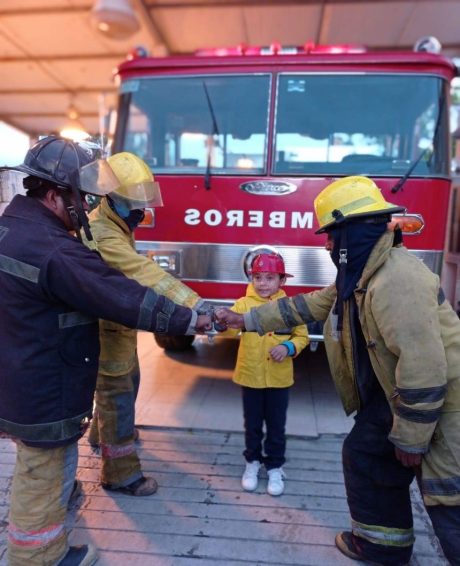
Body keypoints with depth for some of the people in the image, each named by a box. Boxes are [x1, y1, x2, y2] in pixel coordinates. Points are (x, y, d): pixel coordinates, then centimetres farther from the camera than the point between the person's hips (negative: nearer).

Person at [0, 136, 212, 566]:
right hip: (45, 394, -11)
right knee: (43, 485, 9)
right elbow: (124, 297, -27)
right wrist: (188, 320, -16)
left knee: (40, 475, 28)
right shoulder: (55, 251, -30)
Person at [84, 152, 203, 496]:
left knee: (126, 382, 25)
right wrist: (192, 304, -49)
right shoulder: (101, 234, -29)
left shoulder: (117, 224, 6)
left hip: (119, 322, 10)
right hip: (106, 327, -10)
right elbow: (143, 272, -42)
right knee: (117, 395, 1)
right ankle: (121, 474, 18)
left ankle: (103, 434, 49)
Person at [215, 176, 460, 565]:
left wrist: (410, 438, -19)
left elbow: (423, 367, -31)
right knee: (364, 454, 19)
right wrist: (247, 320, 13)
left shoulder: (396, 280, -30)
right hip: (403, 393, 10)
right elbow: (311, 304, 12)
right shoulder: (362, 274, 4)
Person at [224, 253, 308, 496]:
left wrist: (288, 347, -17)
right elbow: (230, 325, -23)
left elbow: (302, 336, 3)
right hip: (250, 375, 0)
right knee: (252, 424, 16)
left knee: (276, 426, 14)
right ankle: (252, 462, 37)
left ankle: (275, 466, 33)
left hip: (279, 378, 0)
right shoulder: (244, 304, -7)